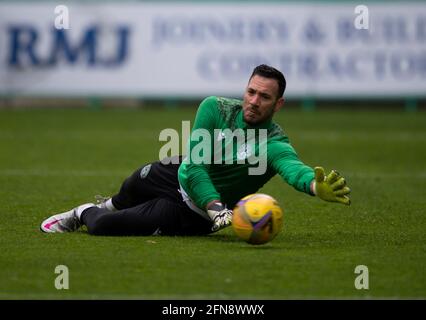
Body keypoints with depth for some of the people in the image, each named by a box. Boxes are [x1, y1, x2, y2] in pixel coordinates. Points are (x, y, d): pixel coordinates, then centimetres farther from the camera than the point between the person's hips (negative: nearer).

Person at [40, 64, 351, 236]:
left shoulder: (275, 143, -27)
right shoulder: (215, 108, -17)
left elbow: (293, 167, -50)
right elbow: (194, 165, -24)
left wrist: (317, 186, -75)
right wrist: (217, 209, -41)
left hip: (193, 213, -3)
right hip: (179, 177, 3)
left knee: (103, 226, -12)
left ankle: (89, 216, 27)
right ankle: (87, 211, 66)